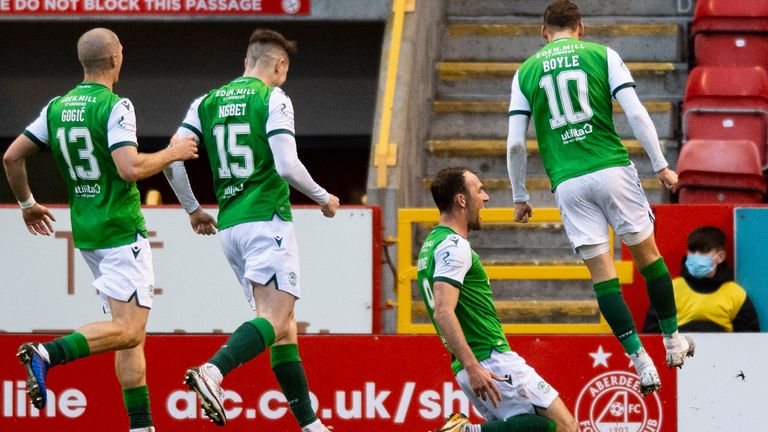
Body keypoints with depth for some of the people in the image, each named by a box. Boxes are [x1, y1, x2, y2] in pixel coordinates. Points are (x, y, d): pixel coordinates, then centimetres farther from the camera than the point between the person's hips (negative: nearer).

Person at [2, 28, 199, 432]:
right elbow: (129, 169, -25)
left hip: (85, 230, 8)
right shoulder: (115, 107, -14)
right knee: (128, 330, -13)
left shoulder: (57, 108, 7)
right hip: (121, 231, -8)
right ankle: (46, 354, -30)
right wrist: (171, 153, -8)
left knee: (129, 330, 12)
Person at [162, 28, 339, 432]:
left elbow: (172, 160, 6)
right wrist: (324, 198, 3)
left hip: (229, 227, 7)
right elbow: (287, 165, -14)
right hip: (266, 219, -7)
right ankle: (212, 371, -39)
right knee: (275, 319, -15)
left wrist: (192, 208, 21)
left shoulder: (207, 102, 12)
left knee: (283, 324, 12)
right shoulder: (273, 99, -5)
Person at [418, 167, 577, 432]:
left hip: (472, 366, 10)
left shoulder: (432, 244, 19)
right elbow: (443, 313, -23)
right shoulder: (454, 246, -11)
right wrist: (473, 367, -29)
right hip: (492, 360, -10)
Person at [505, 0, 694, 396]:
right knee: (647, 253, 15)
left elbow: (515, 143, 5)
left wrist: (520, 197, 15)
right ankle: (673, 341, 23)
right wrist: (661, 165, 1)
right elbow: (635, 113, -4)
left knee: (601, 271, 3)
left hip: (568, 183, 1)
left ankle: (641, 362, -4)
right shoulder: (602, 55, 6)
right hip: (611, 167, -1)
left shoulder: (526, 72, 10)